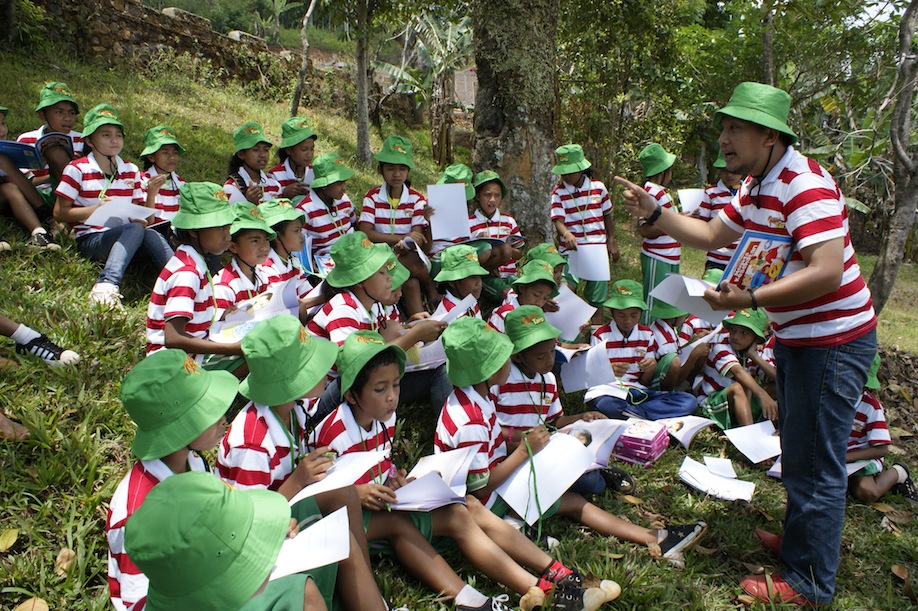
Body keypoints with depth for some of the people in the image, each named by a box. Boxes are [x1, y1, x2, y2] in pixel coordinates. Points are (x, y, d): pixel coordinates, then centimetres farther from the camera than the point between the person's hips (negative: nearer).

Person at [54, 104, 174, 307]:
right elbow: (59, 213, -1)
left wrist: (142, 218, -8)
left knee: (151, 235, -32)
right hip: (90, 239, -4)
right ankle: (106, 286, -50)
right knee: (135, 229, -36)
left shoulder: (131, 171, 15)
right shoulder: (77, 169, 2)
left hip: (126, 239, 4)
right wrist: (95, 209, -16)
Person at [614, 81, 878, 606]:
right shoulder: (757, 187, 8)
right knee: (798, 448, 23)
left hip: (833, 340, -10)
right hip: (795, 337, 10)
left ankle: (808, 582, 14)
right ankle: (804, 538, 43)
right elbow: (713, 236, 17)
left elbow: (827, 273, -33)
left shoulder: (805, 186, -24)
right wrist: (655, 213, 6)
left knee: (814, 462, -1)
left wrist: (750, 299, -40)